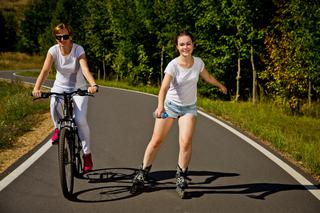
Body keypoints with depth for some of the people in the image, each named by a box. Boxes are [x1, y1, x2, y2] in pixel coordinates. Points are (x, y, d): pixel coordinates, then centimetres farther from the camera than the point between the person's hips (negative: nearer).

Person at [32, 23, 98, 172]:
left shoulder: (78, 50, -18)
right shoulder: (53, 50, -12)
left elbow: (85, 69, -33)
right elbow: (45, 70, -24)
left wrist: (93, 85, -52)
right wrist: (37, 88, -42)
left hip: (78, 88, -1)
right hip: (60, 86, 1)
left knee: (80, 120, -19)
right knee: (54, 103, -35)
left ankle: (87, 154, -1)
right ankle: (58, 128, -4)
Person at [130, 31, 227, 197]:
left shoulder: (198, 62, -8)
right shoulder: (173, 65, -21)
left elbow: (208, 77, 15)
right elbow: (164, 88, -33)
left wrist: (220, 85, 32)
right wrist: (160, 106, -51)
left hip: (189, 108, 2)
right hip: (170, 105, -2)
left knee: (186, 142, -15)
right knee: (156, 141, -2)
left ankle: (181, 176, 3)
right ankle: (142, 174, 12)